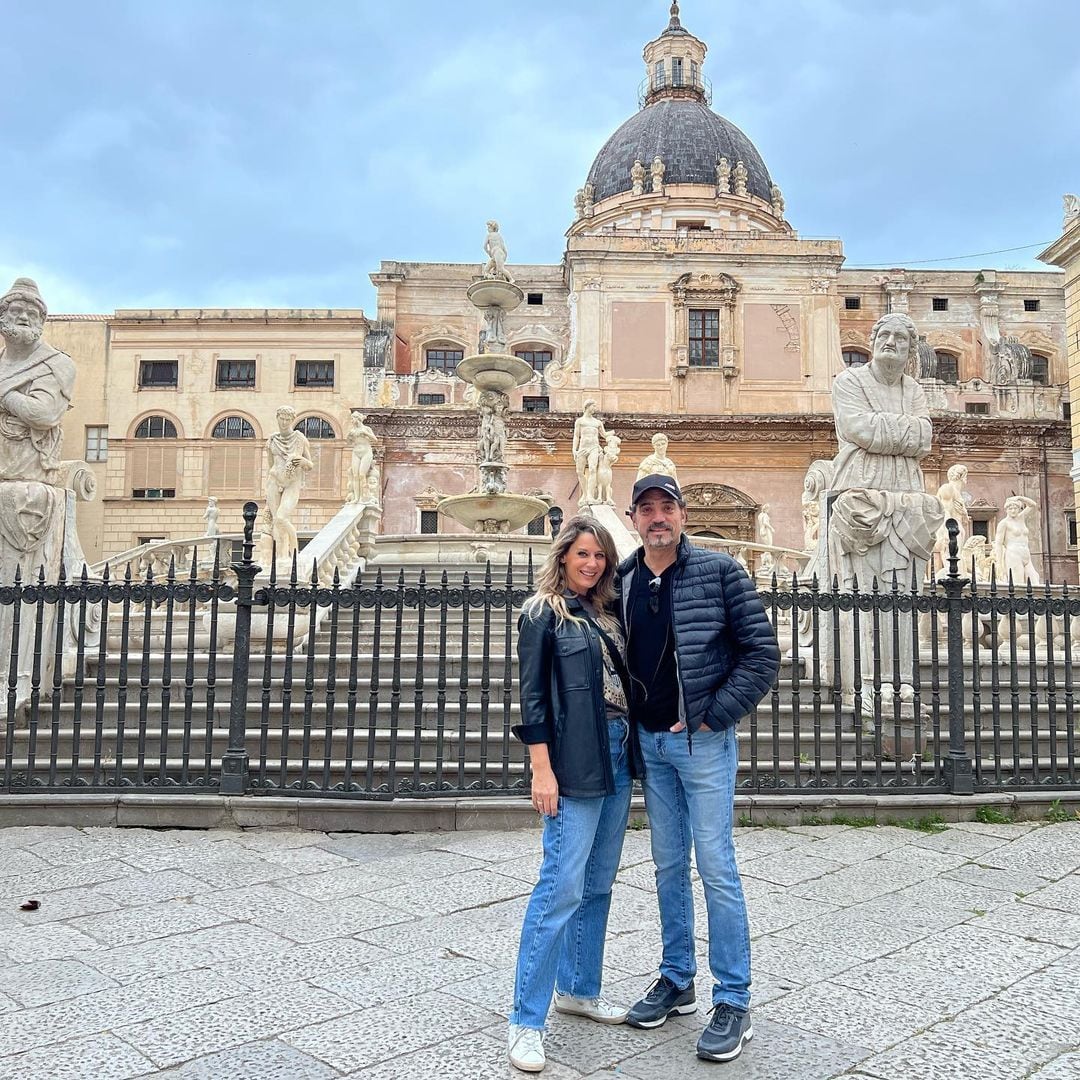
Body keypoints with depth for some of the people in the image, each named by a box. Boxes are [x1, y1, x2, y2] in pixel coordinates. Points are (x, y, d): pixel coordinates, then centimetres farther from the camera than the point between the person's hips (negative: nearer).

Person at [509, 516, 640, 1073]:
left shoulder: (606, 611, 14)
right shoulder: (542, 612, -5)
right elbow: (532, 695, -10)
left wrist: (632, 747, 11)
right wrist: (541, 769, -15)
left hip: (618, 756, 7)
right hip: (575, 762, -7)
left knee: (598, 884, 14)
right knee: (562, 886, -9)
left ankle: (578, 989, 29)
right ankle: (526, 1021, 1)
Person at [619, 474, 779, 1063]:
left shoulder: (719, 571, -9)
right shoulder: (623, 579, 4)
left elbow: (763, 654, -9)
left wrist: (711, 715, -13)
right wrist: (630, 726, 5)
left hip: (703, 742, -5)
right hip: (649, 742, 5)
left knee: (716, 869, -1)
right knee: (669, 866, 15)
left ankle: (733, 1003, 12)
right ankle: (676, 981, 30)